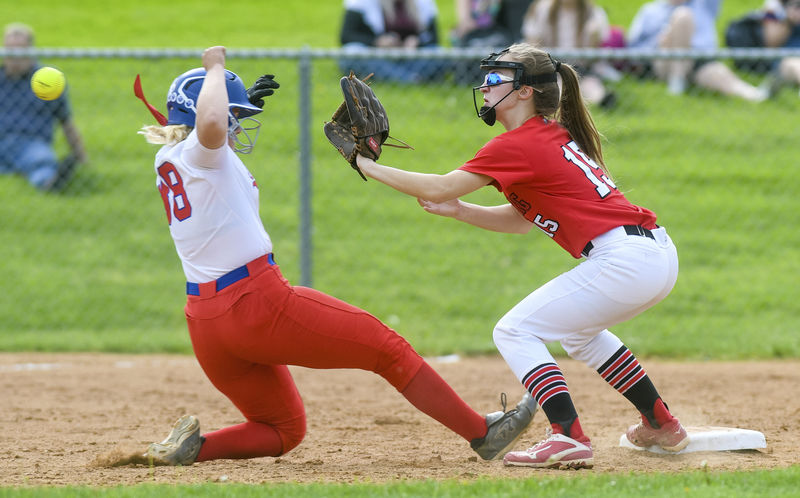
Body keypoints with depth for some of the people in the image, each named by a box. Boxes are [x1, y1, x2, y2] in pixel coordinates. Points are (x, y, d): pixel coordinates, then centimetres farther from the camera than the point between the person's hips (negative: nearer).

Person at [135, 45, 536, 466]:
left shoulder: (167, 160, 15)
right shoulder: (198, 150, -9)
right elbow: (210, 125, -35)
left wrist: (243, 101, 33)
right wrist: (215, 67, -18)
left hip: (204, 325, 9)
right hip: (257, 301, -9)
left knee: (284, 430, 21)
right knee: (388, 349, 4)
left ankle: (194, 445, -3)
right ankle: (482, 432, 6)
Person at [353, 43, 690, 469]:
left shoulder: (519, 145, -7)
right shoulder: (558, 136, 20)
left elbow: (439, 187, -7)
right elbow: (520, 220, 25)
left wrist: (368, 165, 1)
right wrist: (457, 210, 13)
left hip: (623, 257, -9)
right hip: (659, 254, 9)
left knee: (514, 332, -2)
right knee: (577, 331, 33)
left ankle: (569, 437, -17)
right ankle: (663, 426, 36)